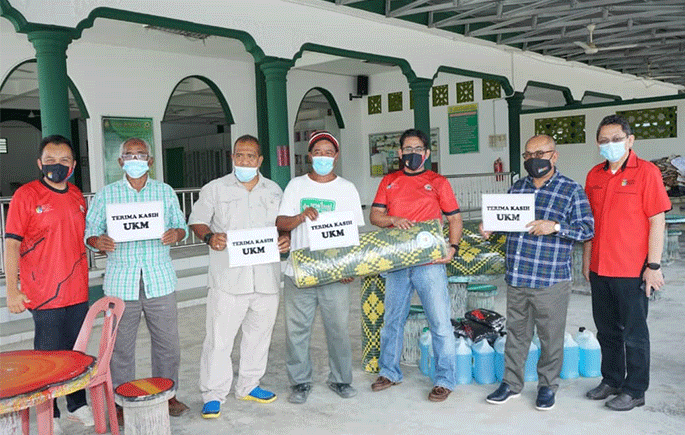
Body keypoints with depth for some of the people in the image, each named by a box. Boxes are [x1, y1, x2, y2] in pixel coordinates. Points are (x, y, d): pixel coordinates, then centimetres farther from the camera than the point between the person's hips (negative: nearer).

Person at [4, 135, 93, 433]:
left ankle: (77, 405, 30)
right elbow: (11, 244, -10)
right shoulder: (25, 195, -8)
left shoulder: (77, 196, 9)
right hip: (43, 293, -5)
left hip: (78, 291, 5)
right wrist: (12, 289, -14)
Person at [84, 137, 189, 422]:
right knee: (120, 344, 4)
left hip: (160, 280, 1)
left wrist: (176, 233, -12)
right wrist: (98, 242, -15)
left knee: (167, 341, 7)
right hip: (121, 283, -1)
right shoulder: (105, 195, 7)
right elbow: (88, 231, 7)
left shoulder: (166, 192, 10)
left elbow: (181, 225, 12)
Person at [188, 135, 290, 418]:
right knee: (219, 337, -3)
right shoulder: (215, 189, 6)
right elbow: (196, 221, 4)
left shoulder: (274, 191, 14)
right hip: (228, 277, -3)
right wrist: (210, 237, -17)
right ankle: (213, 395, 10)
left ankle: (249, 386, 30)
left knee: (259, 333, 13)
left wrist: (286, 239, -3)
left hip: (266, 276, 4)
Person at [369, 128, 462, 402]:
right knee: (392, 320, 13)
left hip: (429, 262, -3)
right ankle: (389, 372, 29)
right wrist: (393, 219, -12)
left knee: (440, 322, -3)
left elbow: (455, 219, 5)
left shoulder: (438, 182, 5)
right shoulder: (389, 182, 13)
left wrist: (452, 247, -11)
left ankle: (445, 380, 9)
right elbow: (374, 216, 8)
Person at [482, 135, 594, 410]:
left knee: (551, 336, 6)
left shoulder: (571, 190, -2)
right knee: (516, 332, 13)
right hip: (516, 278, 4)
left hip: (551, 281, -4)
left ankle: (547, 386, 24)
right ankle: (511, 383, 26)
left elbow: (587, 229, -6)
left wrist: (554, 227, -20)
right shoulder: (517, 188, 13)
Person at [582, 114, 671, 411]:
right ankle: (611, 380, 33)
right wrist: (587, 260, 13)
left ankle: (635, 390, 21)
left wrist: (653, 265, -13)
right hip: (600, 269, 6)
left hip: (632, 270, -5)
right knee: (607, 330, 17)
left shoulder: (646, 172, -7)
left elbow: (657, 221, -9)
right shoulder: (594, 175, 8)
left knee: (634, 333, 7)